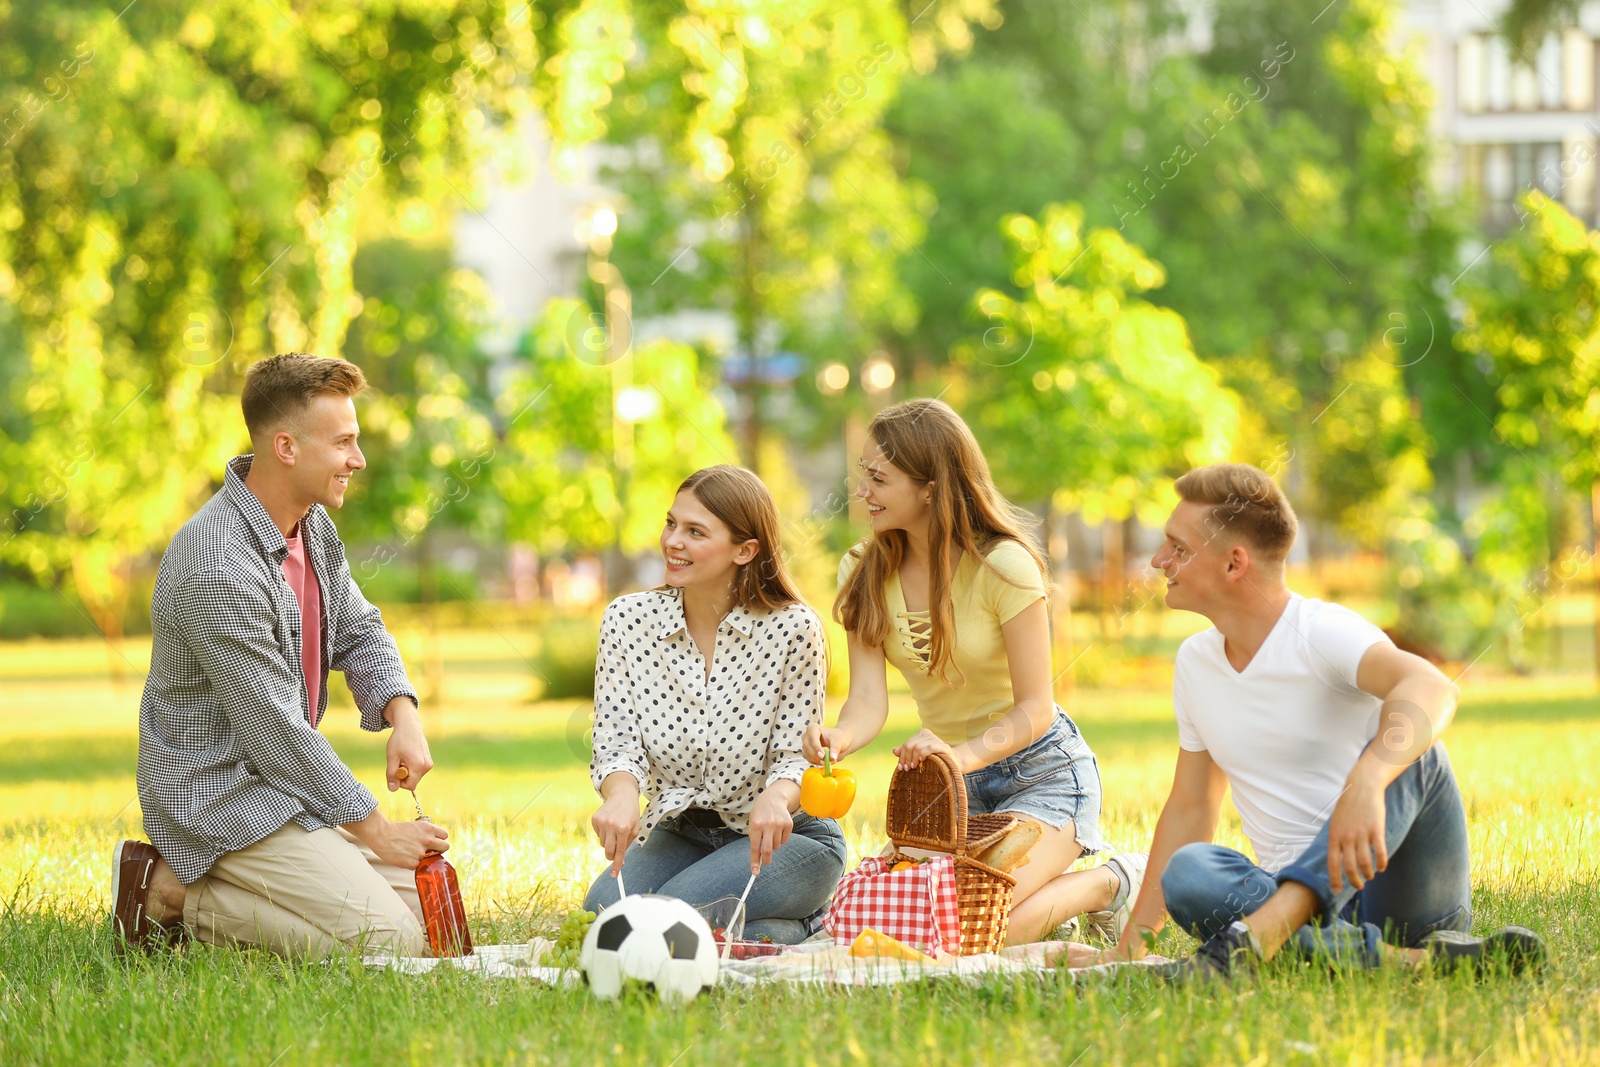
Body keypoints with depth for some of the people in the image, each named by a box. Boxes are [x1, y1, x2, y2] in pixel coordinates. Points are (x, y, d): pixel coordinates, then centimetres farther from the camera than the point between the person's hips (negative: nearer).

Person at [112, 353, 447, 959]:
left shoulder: (311, 522, 3)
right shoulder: (219, 568, -27)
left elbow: (357, 630, 16)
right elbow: (274, 730, -23)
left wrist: (402, 716, -7)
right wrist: (377, 833, -16)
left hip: (287, 779, 10)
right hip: (222, 794, -10)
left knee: (429, 905, 7)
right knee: (388, 942, -18)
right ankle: (171, 892, -5)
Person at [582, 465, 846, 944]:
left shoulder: (792, 629, -15)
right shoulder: (627, 621, -7)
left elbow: (794, 755, -13)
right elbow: (617, 743, -9)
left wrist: (776, 797, -37)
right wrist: (622, 794, -34)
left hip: (785, 837, -4)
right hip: (679, 833, 4)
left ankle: (794, 929, 3)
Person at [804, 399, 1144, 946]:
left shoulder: (1002, 567, -21)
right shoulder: (864, 573, -5)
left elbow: (1034, 709, -22)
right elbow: (868, 698, -15)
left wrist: (960, 755, -41)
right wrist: (841, 737, -39)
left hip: (1040, 768, -6)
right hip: (954, 778, 6)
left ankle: (1108, 883, 4)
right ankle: (1049, 893, 13)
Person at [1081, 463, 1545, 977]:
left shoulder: (1323, 632, -12)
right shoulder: (1194, 664, 11)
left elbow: (1430, 688, -33)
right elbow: (1190, 808, 21)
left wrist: (1364, 783, -53)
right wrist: (1133, 941, 14)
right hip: (1294, 901, 5)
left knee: (1408, 753, -31)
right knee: (1188, 875, -26)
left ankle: (1257, 935, -43)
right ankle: (1404, 958, -35)